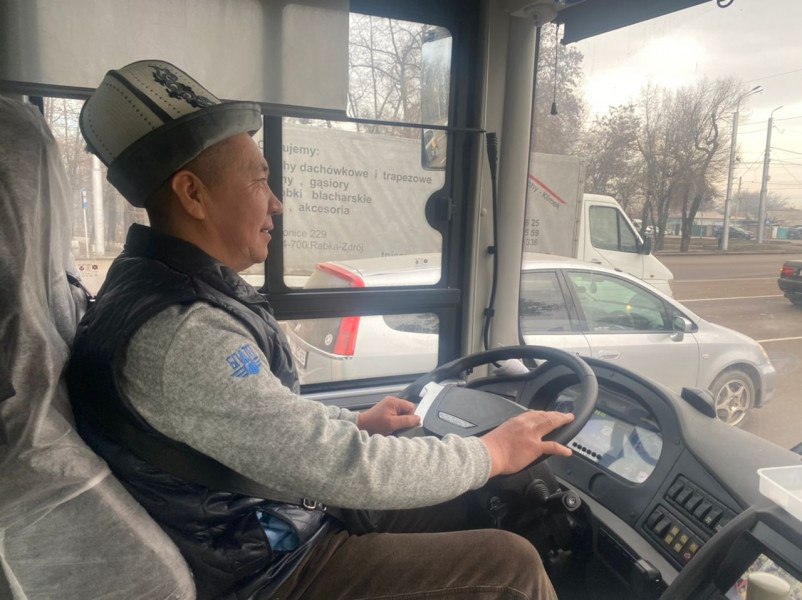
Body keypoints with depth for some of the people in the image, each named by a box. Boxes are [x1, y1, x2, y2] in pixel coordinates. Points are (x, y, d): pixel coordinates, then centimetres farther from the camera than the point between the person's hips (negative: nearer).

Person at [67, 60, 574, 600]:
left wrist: (354, 422, 7)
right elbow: (343, 469, -30)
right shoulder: (176, 334, -31)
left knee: (475, 508, 14)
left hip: (278, 521, 9)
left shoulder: (183, 290, 1)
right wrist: (491, 453, -16)